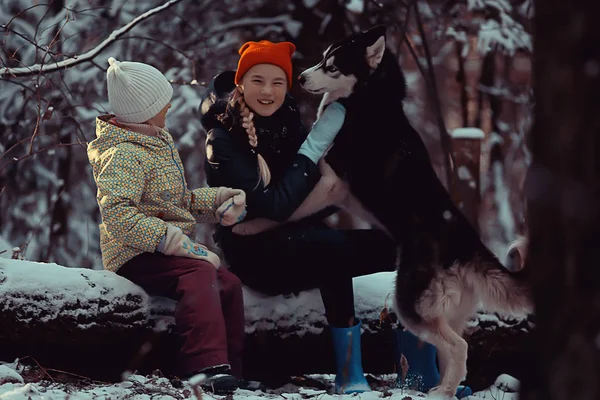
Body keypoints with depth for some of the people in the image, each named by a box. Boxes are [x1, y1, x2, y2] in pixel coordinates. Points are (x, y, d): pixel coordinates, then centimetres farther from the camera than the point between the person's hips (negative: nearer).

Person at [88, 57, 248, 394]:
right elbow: (117, 214, -29)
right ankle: (208, 365, -48)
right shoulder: (124, 155, -14)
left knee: (229, 283, -6)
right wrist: (166, 238, -34)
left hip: (169, 248, 10)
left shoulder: (160, 142, 20)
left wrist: (216, 201, 15)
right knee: (201, 273, -34)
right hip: (136, 256, -10)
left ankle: (231, 374, 1)